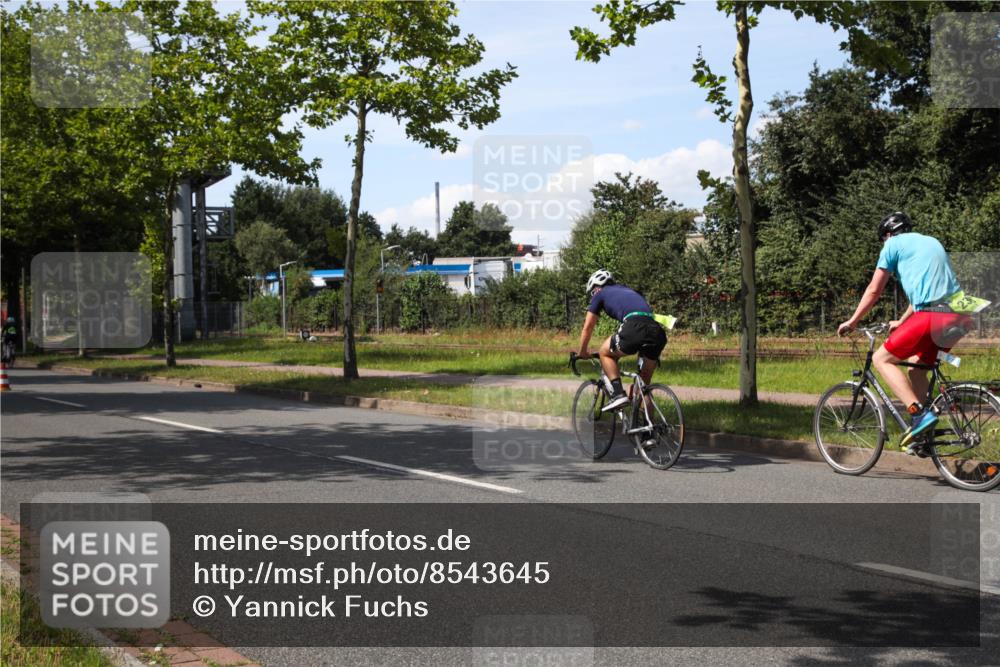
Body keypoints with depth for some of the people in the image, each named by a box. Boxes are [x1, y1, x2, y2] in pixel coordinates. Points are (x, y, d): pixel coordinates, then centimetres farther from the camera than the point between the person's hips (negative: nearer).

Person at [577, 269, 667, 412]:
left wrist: (582, 353, 39)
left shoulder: (600, 294, 22)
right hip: (658, 332, 6)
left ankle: (618, 394, 4)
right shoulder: (627, 290, 38)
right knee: (645, 381, 19)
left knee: (605, 352, 20)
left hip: (635, 328, -6)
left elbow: (588, 327, 25)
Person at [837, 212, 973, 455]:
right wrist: (901, 323, 45)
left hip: (931, 316, -8)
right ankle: (918, 438, 19)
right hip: (957, 316, 8)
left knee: (881, 359, 3)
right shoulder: (932, 242, 30)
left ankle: (919, 413, -13)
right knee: (917, 365, 22)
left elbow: (874, 291, 8)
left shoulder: (894, 244, 9)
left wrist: (852, 322, 20)